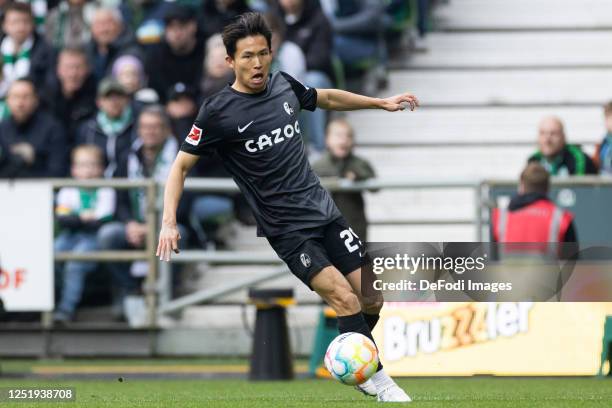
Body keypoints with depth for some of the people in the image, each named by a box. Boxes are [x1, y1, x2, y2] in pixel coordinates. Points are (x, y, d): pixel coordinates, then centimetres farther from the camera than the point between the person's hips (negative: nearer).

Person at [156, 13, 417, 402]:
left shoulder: (283, 85, 4)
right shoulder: (219, 111, -11)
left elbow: (326, 98, 25)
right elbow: (182, 165, -5)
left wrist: (381, 102, 29)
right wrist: (169, 222, -17)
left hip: (325, 211, 6)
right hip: (287, 228, -6)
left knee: (371, 298, 0)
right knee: (344, 296, -20)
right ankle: (377, 380, -8)